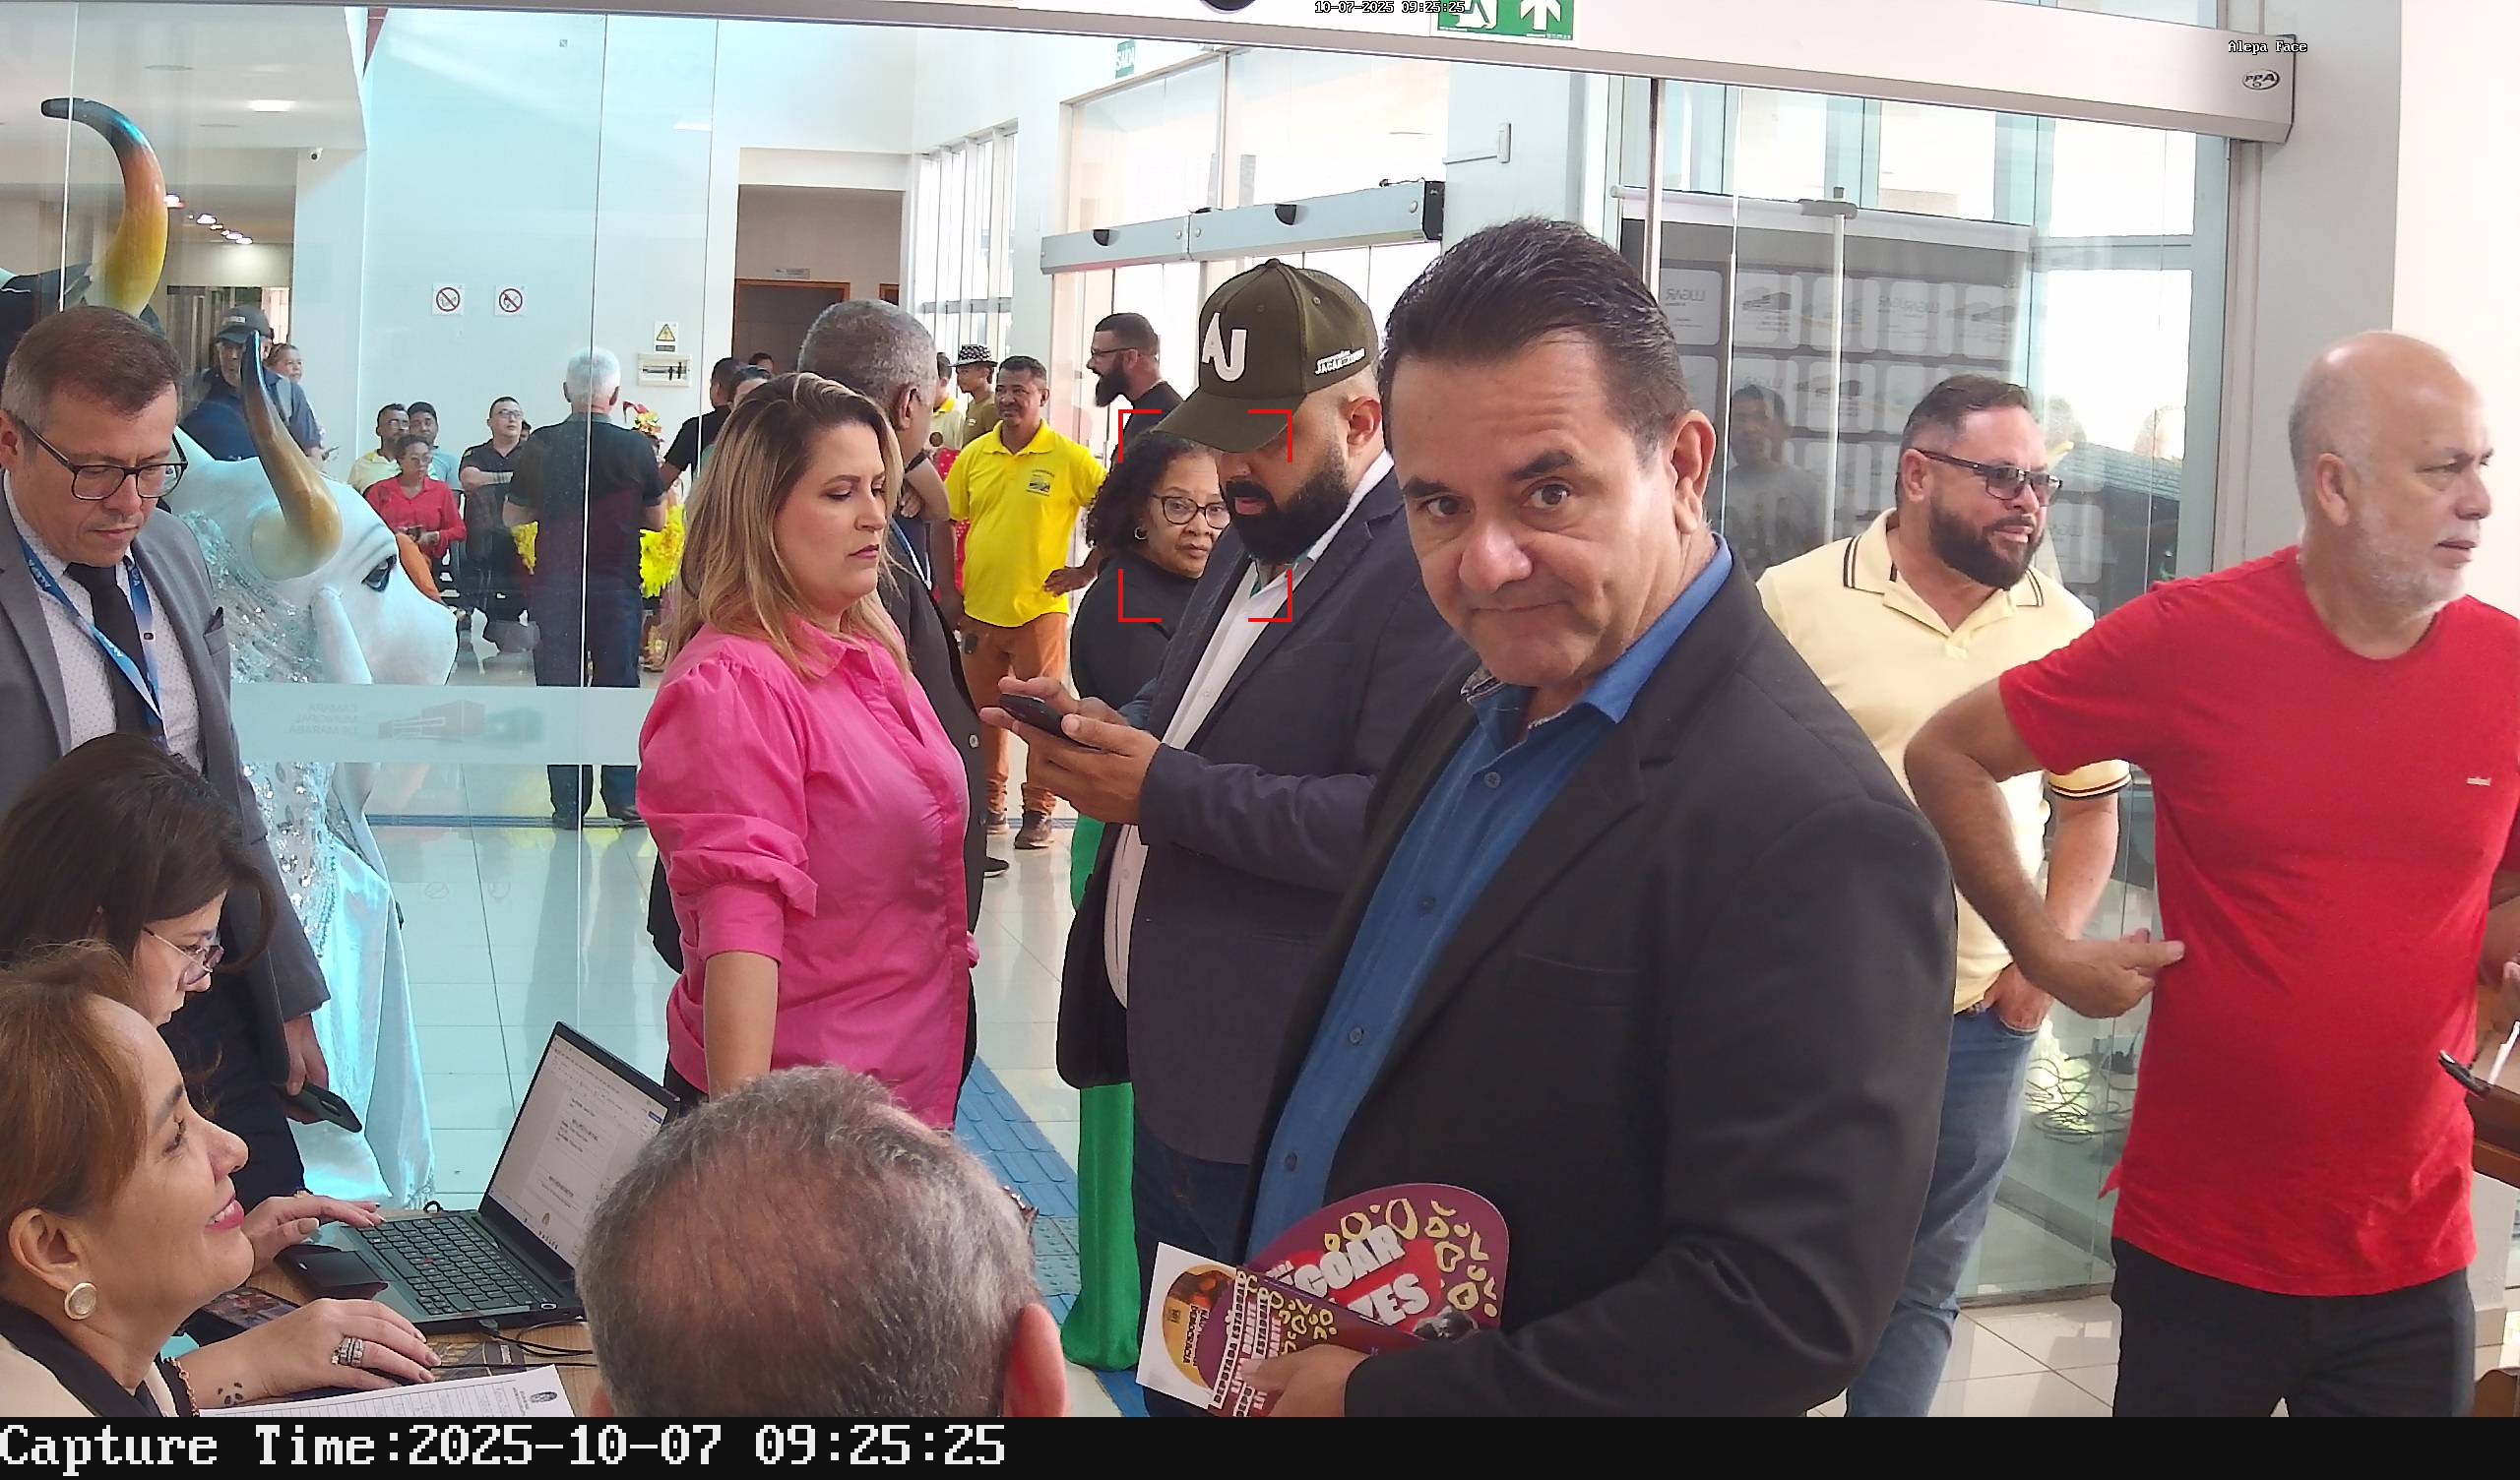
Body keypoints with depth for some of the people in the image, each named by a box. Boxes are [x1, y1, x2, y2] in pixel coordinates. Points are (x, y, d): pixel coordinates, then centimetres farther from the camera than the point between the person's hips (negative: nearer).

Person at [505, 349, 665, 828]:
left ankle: (568, 804, 6)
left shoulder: (539, 446, -2)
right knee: (618, 686, 9)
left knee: (559, 690, 6)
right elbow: (657, 519, 3)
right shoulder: (636, 448, -6)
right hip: (617, 584, -1)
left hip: (553, 585, 1)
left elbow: (513, 516, 7)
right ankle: (624, 798, 9)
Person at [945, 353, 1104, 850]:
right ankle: (989, 803, 25)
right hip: (978, 609, 4)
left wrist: (1086, 571, -8)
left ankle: (1038, 811, 12)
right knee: (984, 710, 12)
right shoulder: (974, 455, 4)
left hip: (1039, 609, -4)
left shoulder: (1069, 459, -7)